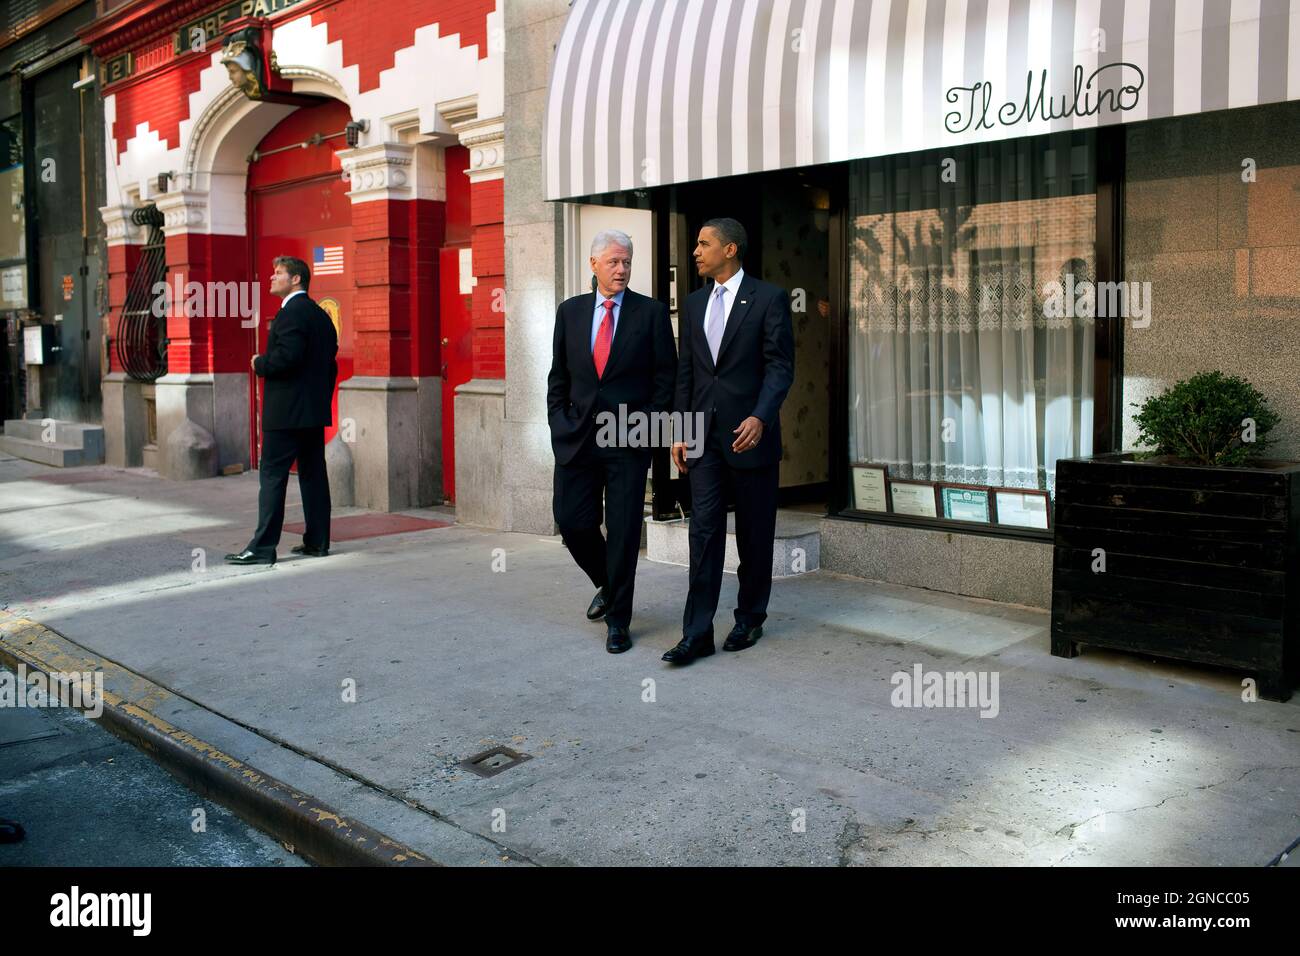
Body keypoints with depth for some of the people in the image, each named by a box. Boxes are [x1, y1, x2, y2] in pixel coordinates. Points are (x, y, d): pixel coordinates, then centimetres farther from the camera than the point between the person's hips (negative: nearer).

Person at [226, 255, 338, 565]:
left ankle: (263, 547, -3)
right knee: (313, 475, 10)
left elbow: (287, 356, -25)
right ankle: (317, 541, 14)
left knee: (272, 476, -5)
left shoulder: (291, 312, -13)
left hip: (286, 412, -9)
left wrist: (259, 364, -7)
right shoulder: (321, 315, 15)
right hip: (315, 412, 9)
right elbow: (330, 363, 17)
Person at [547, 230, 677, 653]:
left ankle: (618, 619, 11)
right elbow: (558, 375, 13)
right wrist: (559, 421, 3)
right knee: (572, 521, 4)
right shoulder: (570, 311, 9)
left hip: (629, 439, -3)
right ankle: (607, 585, 31)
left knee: (624, 531, -1)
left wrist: (648, 426, -6)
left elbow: (665, 377, 1)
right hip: (577, 437, 3)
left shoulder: (652, 313, 1)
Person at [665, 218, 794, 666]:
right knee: (704, 529, -2)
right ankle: (697, 633, -1)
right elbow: (685, 371, 14)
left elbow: (780, 365, -10)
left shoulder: (769, 298, -4)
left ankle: (750, 619, 23)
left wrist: (760, 418, -24)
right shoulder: (694, 302, 12)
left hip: (750, 431, -4)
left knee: (754, 532, 7)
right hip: (704, 432, 4)